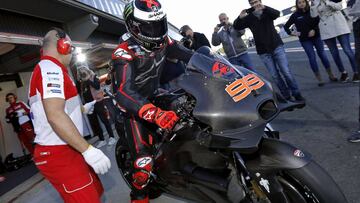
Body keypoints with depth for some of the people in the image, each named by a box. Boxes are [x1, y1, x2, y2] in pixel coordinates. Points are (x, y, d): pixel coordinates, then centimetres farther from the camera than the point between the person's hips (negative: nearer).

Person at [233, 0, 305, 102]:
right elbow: (236, 27, -7)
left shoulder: (268, 12, 0)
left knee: (286, 72, -4)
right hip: (264, 52, 1)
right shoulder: (249, 17, 1)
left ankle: (297, 94, 11)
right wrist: (240, 17, -29)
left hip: (276, 46, -1)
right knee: (275, 75, 2)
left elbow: (277, 13, -21)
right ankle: (287, 96, 15)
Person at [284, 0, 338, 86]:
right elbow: (286, 26, 6)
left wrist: (314, 30, -10)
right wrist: (291, 33, -7)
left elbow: (318, 21, 5)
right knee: (312, 58, -3)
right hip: (305, 40, -1)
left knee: (323, 55, 4)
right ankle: (319, 79, 6)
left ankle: (331, 75, 17)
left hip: (316, 37, 1)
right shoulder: (295, 15, 0)